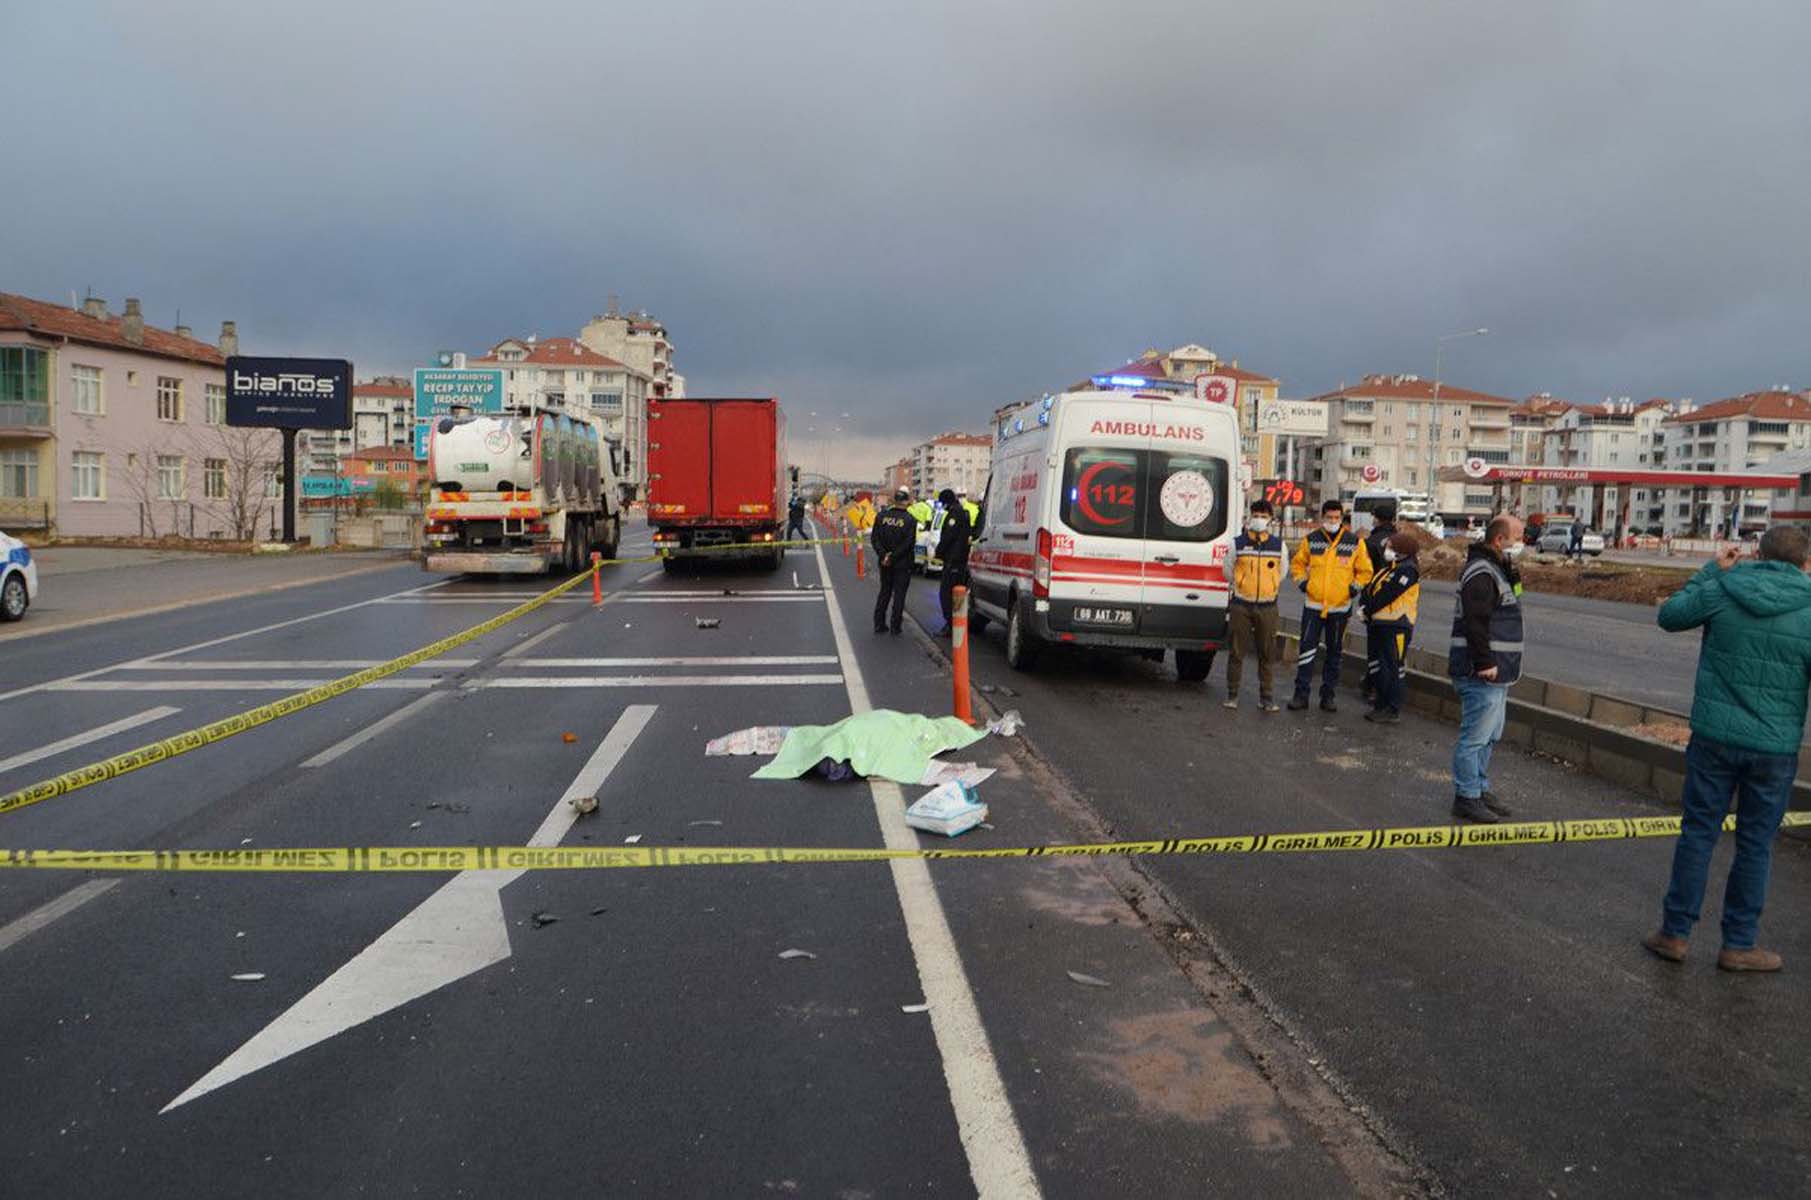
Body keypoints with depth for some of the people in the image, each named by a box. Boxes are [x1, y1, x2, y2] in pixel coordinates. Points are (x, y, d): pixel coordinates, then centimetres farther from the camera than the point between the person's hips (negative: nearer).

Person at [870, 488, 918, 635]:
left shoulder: (881, 517, -1)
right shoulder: (910, 520, -12)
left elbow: (874, 539, -5)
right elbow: (908, 543, -17)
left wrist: (884, 555, -10)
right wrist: (893, 557, -14)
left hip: (884, 563, 4)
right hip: (903, 564, -4)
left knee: (884, 592, 15)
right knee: (899, 594, 5)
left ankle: (879, 624, 14)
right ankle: (895, 625, 5)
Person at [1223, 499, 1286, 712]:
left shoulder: (1278, 545, 5)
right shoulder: (1237, 544, 0)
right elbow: (1228, 572, 12)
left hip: (1267, 607, 1)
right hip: (1240, 606, -1)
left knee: (1267, 654, 4)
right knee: (1236, 652, 2)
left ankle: (1265, 697, 13)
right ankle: (1232, 694, 11)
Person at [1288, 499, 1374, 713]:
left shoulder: (1355, 542, 1)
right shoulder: (1311, 540, 3)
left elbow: (1365, 571, 9)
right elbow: (1297, 564, 15)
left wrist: (1355, 586, -4)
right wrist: (1301, 581, 1)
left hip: (1340, 607, 0)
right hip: (1313, 605, 0)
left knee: (1334, 653, 9)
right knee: (1307, 649, -4)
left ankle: (1328, 695, 18)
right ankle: (1301, 694, 1)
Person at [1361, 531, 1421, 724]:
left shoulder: (1406, 570, -14)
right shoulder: (1390, 567, 16)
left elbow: (1385, 595, -18)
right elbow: (1371, 587, 15)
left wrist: (1368, 610, -8)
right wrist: (1364, 605, -1)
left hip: (1395, 626, -10)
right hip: (1381, 623, 10)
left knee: (1392, 669, -7)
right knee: (1382, 667, 17)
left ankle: (1392, 711, -3)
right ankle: (1382, 704, 27)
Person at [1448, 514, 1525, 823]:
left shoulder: (1497, 570, 17)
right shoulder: (1481, 574, -17)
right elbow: (1476, 623, -25)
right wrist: (1485, 663, -25)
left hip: (1497, 671, 11)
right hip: (1482, 673, -11)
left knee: (1490, 736, 19)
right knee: (1475, 736, -5)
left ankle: (1480, 788, 29)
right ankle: (1466, 798, 1)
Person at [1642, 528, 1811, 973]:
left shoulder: (1721, 590, -6)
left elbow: (1669, 615, 11)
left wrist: (1711, 571, 15)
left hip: (1714, 737, 1)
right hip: (1775, 748, -1)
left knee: (1697, 832, 10)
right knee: (1755, 845, 10)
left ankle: (1675, 932, 14)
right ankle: (1738, 944, 18)